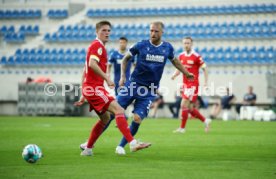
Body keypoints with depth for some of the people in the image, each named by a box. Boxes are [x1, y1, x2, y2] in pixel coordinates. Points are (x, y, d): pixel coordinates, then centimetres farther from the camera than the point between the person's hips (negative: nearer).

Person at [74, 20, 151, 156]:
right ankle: (132, 143, -31)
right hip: (94, 88, -10)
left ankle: (87, 149, 20)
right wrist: (107, 79, -28)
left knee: (105, 118, 18)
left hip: (89, 88, 10)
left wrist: (83, 95, 27)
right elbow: (92, 64, -26)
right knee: (118, 110, -20)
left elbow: (85, 70, 26)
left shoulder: (97, 46, 23)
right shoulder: (97, 46, -7)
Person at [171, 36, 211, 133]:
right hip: (185, 84, 7)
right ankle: (205, 121, 28)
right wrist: (174, 75, -3)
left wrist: (205, 82, -12)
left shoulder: (196, 56, -10)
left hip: (193, 84, -7)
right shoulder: (181, 56, 7)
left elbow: (204, 69, -5)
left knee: (184, 105, -13)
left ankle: (182, 128, -4)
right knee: (190, 108, 9)